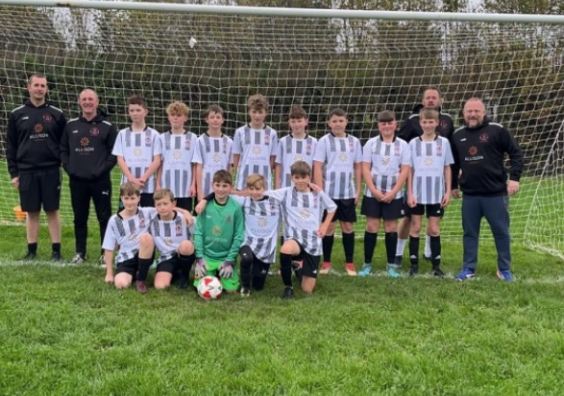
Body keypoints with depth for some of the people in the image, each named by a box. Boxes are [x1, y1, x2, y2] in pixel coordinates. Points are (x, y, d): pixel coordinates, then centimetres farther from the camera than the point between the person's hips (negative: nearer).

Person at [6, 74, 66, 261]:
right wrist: (13, 172, 2)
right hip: (26, 171, 1)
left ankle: (56, 250, 8)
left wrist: (60, 162, -4)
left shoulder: (57, 114, 4)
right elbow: (10, 146, 7)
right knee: (32, 212, 7)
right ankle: (31, 250, 16)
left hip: (51, 171, -1)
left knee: (52, 211, 2)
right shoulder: (17, 114, 5)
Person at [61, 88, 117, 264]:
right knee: (80, 218, 11)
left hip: (100, 180, -3)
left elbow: (115, 153, -3)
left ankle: (106, 253, 10)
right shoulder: (71, 126, 8)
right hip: (77, 180, 3)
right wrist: (68, 167, 1)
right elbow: (63, 149, 14)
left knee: (104, 217, 1)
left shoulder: (107, 127, -2)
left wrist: (102, 169, -12)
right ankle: (80, 252, 21)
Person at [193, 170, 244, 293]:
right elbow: (198, 232, -3)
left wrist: (230, 261, -8)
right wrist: (199, 258, -9)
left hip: (226, 256, 0)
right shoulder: (205, 205, -6)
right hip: (207, 255, 1)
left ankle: (224, 272, 21)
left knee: (231, 288, -11)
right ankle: (213, 274, 20)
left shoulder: (236, 207, -8)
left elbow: (239, 236, -5)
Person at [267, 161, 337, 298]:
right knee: (286, 250, -43)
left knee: (307, 290, 0)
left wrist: (325, 226, 8)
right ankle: (288, 287, -17)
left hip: (313, 242, 2)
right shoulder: (286, 193, -3)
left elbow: (332, 208, 21)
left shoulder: (319, 194, 4)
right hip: (294, 238, -2)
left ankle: (301, 266, 37)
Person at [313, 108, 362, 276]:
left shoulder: (354, 141, 7)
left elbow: (358, 167, 11)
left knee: (348, 226, 7)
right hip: (329, 192, -2)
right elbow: (317, 168, -6)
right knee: (329, 226, 4)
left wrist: (358, 190, 7)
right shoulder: (324, 141, -3)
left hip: (348, 192, 2)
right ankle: (326, 262, 15)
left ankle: (349, 262, 17)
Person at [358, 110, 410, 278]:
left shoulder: (402, 145, 2)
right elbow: (365, 169, -1)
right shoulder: (371, 143, 2)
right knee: (371, 227, 1)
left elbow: (405, 171, -2)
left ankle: (391, 264, 13)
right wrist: (374, 190, -11)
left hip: (394, 194, 0)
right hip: (373, 193, 0)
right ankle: (367, 263, 8)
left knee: (391, 228, 4)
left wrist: (393, 192, -11)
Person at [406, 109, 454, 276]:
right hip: (417, 193, 0)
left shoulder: (443, 142, 2)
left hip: (437, 193, 0)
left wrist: (448, 192, 1)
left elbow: (447, 169, 6)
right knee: (415, 227, 5)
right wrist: (409, 193, -4)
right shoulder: (414, 143, 1)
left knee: (434, 229, 5)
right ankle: (414, 264, 12)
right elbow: (409, 170, 3)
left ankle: (436, 264, 13)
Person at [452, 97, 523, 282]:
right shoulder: (457, 135, 8)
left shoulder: (497, 130, -5)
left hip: (495, 193, -3)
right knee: (470, 233, 8)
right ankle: (468, 269, 18)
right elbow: (454, 163, 20)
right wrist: (453, 185, 21)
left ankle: (505, 269, 18)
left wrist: (514, 177, -12)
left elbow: (516, 153, -4)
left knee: (501, 232, 5)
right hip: (469, 195, 3)